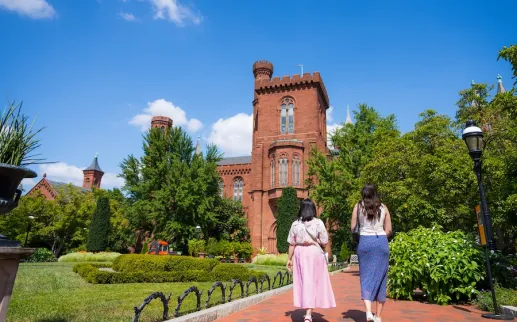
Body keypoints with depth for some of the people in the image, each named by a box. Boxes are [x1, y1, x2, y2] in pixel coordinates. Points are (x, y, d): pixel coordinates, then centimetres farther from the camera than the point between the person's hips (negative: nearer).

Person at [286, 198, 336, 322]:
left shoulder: (295, 224, -3)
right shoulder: (318, 223, -8)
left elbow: (292, 244, -1)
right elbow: (324, 242, -8)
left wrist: (289, 259, 7)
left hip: (300, 253, 2)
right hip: (315, 253, -2)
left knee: (303, 282, 13)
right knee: (313, 282, 4)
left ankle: (307, 312, 25)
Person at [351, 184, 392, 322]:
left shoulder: (358, 206, 3)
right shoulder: (383, 207, 7)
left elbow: (352, 228, 0)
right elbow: (388, 230, 6)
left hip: (365, 242, -1)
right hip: (381, 242, 1)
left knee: (366, 277, 5)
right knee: (380, 278, 10)